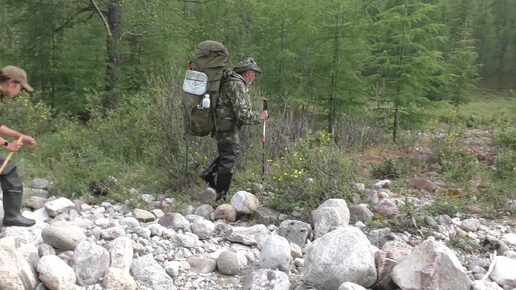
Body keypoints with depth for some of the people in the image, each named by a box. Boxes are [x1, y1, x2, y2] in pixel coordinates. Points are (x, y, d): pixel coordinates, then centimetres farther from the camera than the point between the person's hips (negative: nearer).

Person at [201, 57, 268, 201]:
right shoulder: (237, 85, -20)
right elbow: (243, 114, -25)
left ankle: (209, 174, 28)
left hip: (224, 125, 10)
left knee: (230, 153, 24)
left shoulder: (231, 80, 11)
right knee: (228, 159, -2)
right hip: (228, 128, -10)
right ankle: (220, 196, 7)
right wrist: (259, 117, -11)